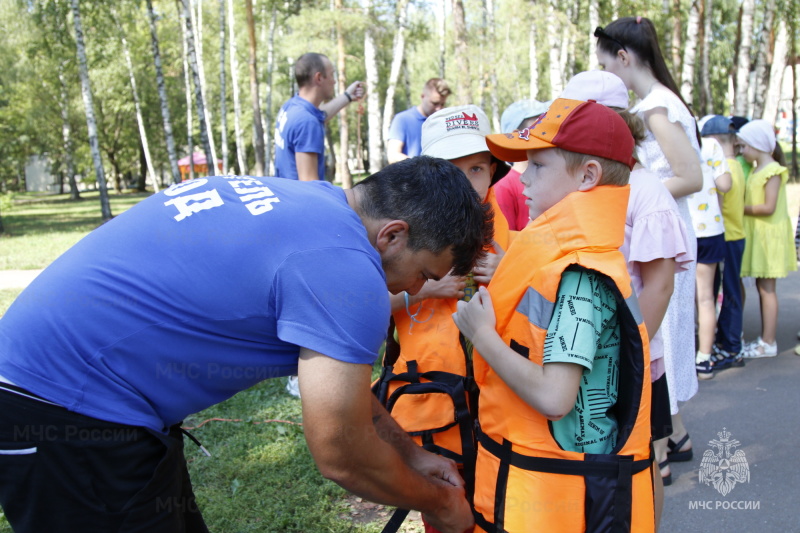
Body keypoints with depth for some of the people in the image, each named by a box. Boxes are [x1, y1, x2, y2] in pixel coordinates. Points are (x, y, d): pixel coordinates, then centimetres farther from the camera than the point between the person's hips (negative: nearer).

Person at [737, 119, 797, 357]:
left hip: (769, 235, -8)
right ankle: (765, 337, 18)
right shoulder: (756, 170, 14)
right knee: (762, 287, 11)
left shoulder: (773, 171, -12)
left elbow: (769, 207, -19)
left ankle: (768, 343, 0)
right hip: (757, 234, 8)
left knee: (767, 288, -5)